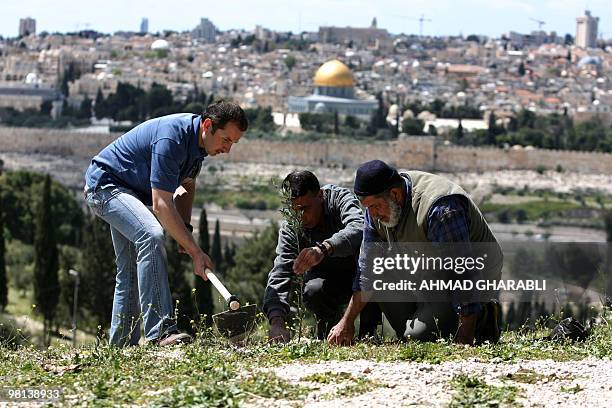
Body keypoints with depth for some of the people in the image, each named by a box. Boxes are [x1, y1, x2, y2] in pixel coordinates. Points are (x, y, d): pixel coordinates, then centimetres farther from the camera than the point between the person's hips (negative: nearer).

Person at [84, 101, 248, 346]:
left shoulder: (198, 140, -1)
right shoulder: (171, 140, -31)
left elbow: (187, 184, 18)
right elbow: (161, 204, -34)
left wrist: (185, 228, 2)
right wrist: (195, 252, -33)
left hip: (132, 191, 11)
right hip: (105, 185, -11)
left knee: (131, 271, 11)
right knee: (151, 236, -31)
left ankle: (120, 346, 17)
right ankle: (160, 331, -37)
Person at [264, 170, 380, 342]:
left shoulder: (341, 198, -25)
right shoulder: (290, 226, -18)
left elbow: (359, 228, -48)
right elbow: (279, 274, -27)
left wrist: (324, 248, -66)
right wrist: (277, 322, -43)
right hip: (328, 280, 1)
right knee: (312, 291, -33)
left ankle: (368, 330, -21)